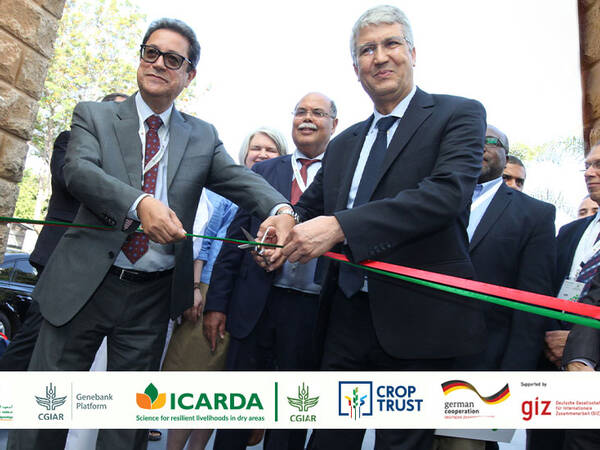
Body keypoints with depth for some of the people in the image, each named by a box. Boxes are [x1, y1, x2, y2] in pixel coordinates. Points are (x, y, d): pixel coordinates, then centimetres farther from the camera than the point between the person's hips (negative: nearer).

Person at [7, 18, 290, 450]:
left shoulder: (203, 137, 9)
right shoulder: (94, 115, 5)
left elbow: (240, 178, -6)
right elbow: (79, 169, -13)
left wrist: (281, 210, -28)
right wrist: (140, 203, -32)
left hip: (153, 299, 1)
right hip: (84, 284, 0)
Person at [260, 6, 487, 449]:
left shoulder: (459, 113, -1)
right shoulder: (343, 144, 17)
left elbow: (448, 192, -18)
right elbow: (310, 206, 16)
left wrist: (340, 226, -25)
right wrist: (285, 223, -9)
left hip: (417, 320, -5)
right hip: (346, 318, 5)